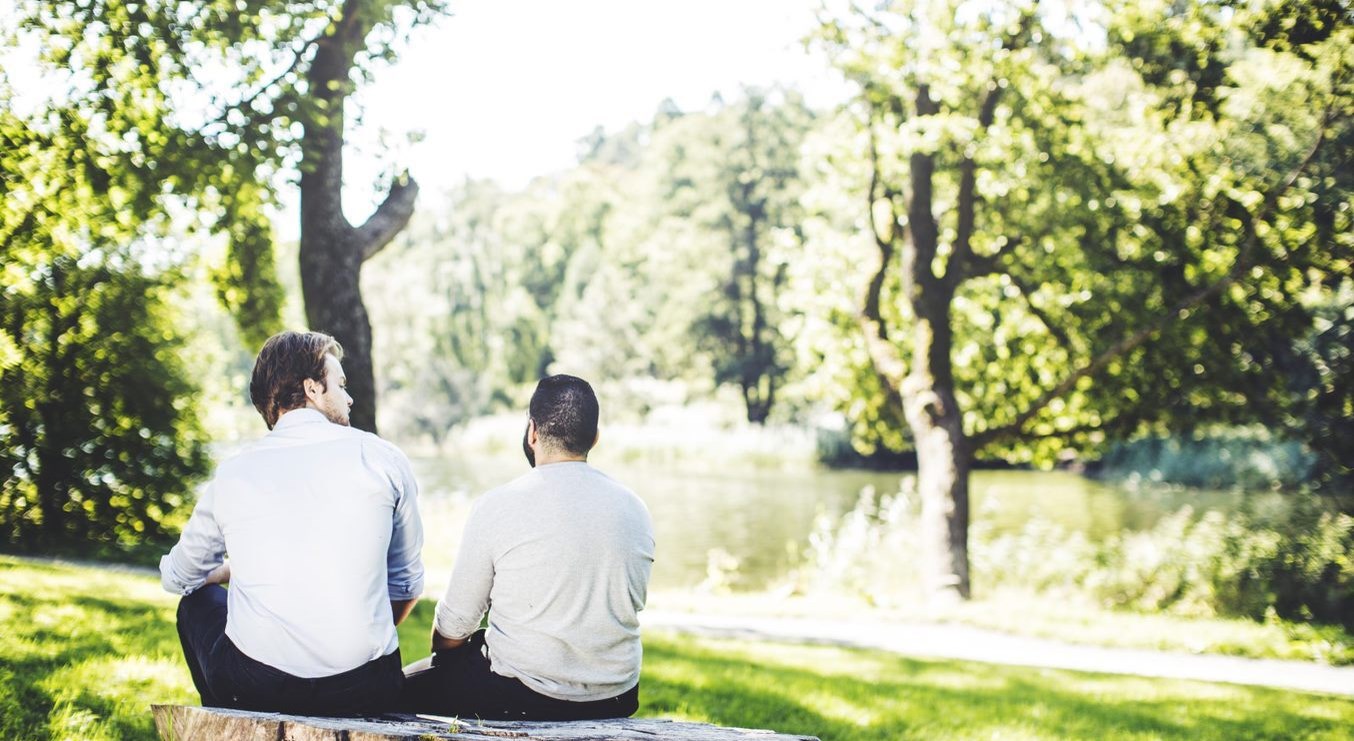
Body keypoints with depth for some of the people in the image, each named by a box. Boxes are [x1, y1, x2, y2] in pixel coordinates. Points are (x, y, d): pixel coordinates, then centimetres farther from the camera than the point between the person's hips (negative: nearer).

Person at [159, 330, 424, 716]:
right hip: (364, 691, 0)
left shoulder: (231, 475, 5)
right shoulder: (383, 459, 2)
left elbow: (177, 577, 21)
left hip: (255, 688, 0)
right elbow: (407, 583, 9)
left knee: (198, 600, 31)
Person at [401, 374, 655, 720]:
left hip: (522, 699, -6)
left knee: (404, 687, 17)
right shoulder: (636, 509, 1)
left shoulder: (497, 506, -12)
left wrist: (440, 659, 16)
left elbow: (454, 624, -5)